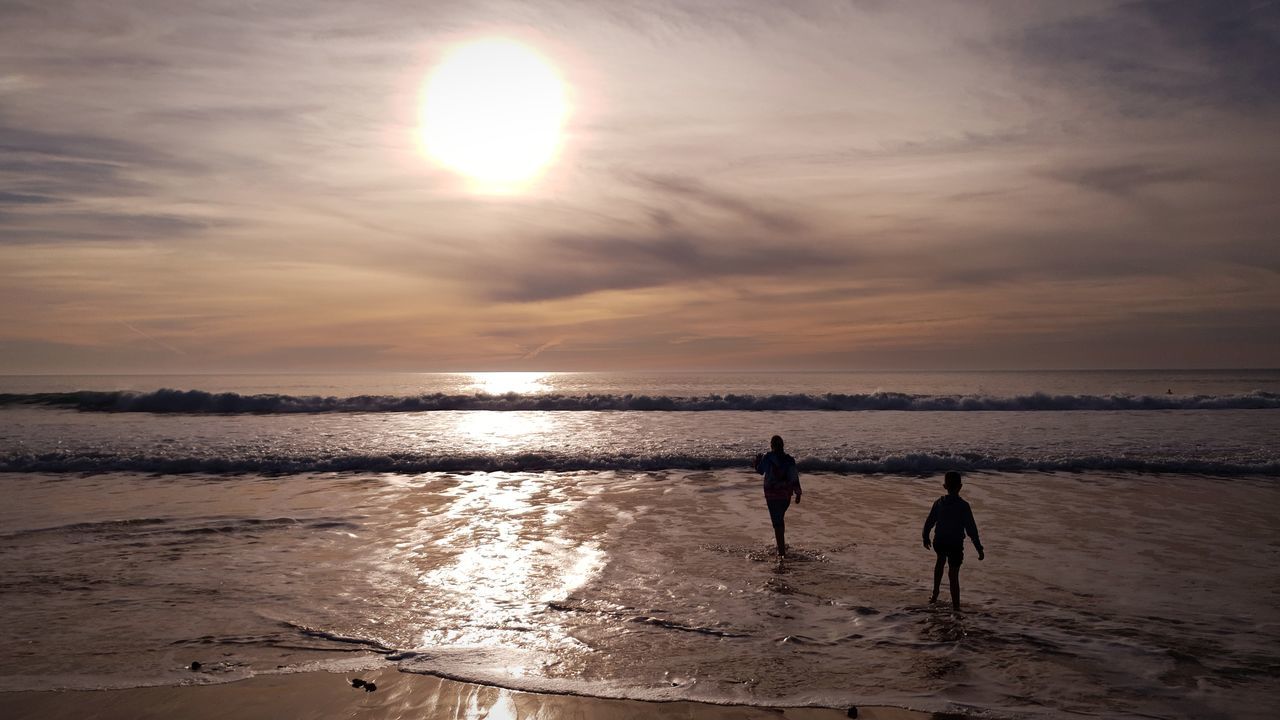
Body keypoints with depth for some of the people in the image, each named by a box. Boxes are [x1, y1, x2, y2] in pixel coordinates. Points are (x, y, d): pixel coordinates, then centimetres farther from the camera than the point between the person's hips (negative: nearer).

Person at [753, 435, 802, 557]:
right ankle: (782, 544, 34)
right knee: (780, 518, 25)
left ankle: (781, 550, -1)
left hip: (772, 494, -4)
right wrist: (798, 493, 6)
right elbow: (795, 478, -1)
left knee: (776, 521, 0)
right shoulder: (789, 459, -1)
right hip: (786, 494, 4)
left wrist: (758, 459, 19)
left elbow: (760, 470, 2)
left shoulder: (768, 457, -11)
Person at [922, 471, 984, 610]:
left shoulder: (938, 503, -3)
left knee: (941, 559, 33)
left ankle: (935, 594, 34)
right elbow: (971, 529, -14)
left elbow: (929, 523, 5)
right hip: (955, 544, -4)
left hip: (939, 542, 4)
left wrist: (926, 538, 22)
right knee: (954, 575, 3)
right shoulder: (963, 506, -14)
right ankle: (956, 607, 5)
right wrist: (979, 549, -8)